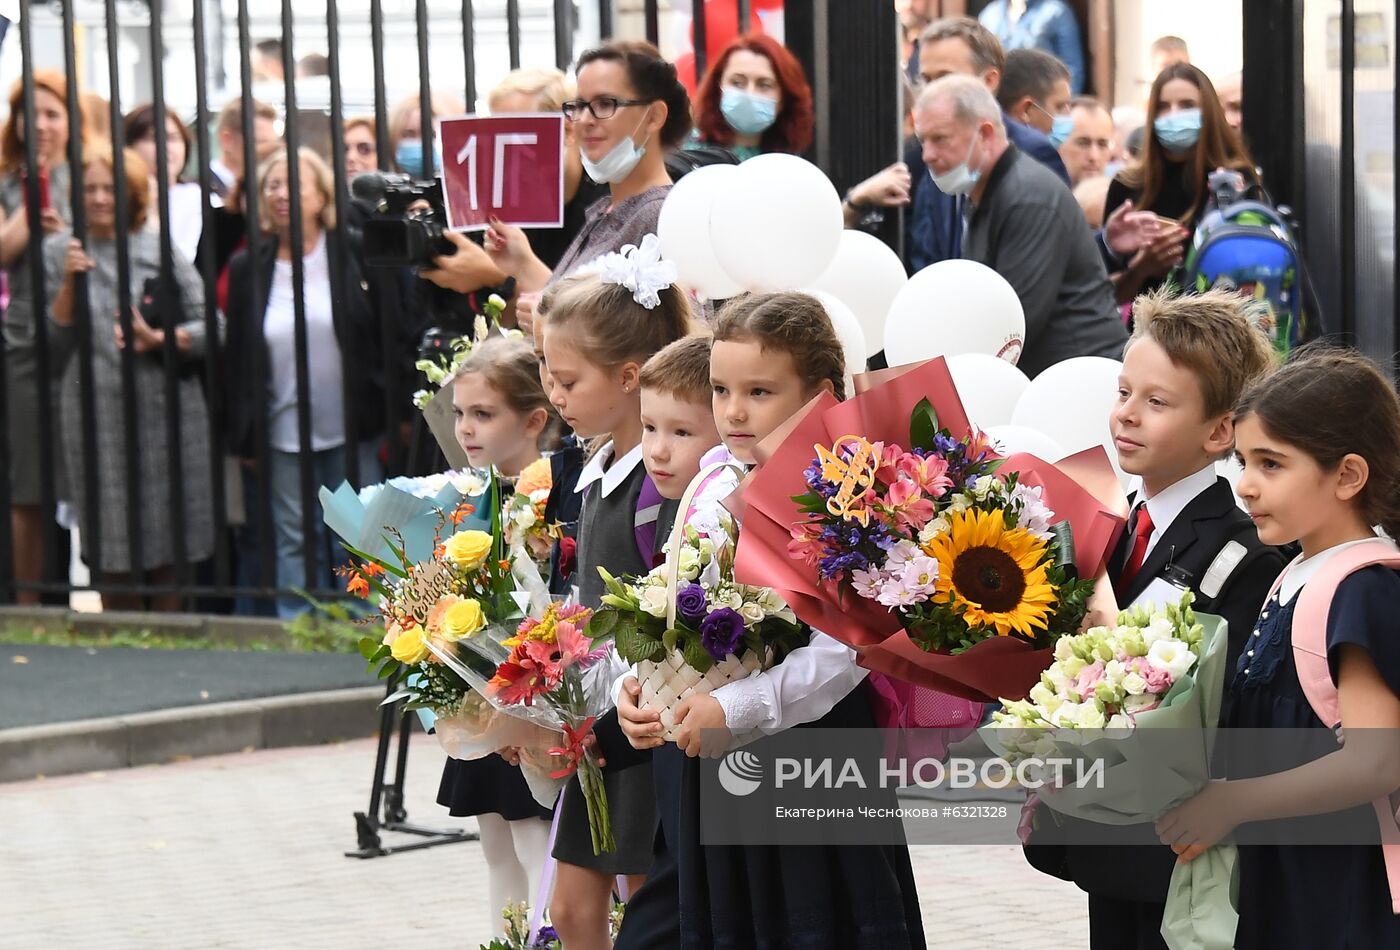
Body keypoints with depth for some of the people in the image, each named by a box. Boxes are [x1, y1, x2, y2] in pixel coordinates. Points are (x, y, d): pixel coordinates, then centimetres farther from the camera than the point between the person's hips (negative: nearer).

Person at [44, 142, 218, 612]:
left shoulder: (163, 252, 4)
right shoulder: (59, 251, 9)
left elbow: (210, 328, 2)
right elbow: (52, 338, 6)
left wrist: (159, 339, -13)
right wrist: (68, 283, -7)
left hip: (163, 410, -1)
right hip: (94, 411, 1)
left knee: (167, 554, 2)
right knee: (112, 558, 4)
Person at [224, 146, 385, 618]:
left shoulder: (352, 255, -2)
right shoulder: (249, 268, 5)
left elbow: (387, 335, -1)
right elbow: (237, 357, 8)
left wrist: (392, 416, -6)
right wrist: (244, 438, 5)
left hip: (352, 429, -2)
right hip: (283, 434, 2)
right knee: (294, 544, 6)